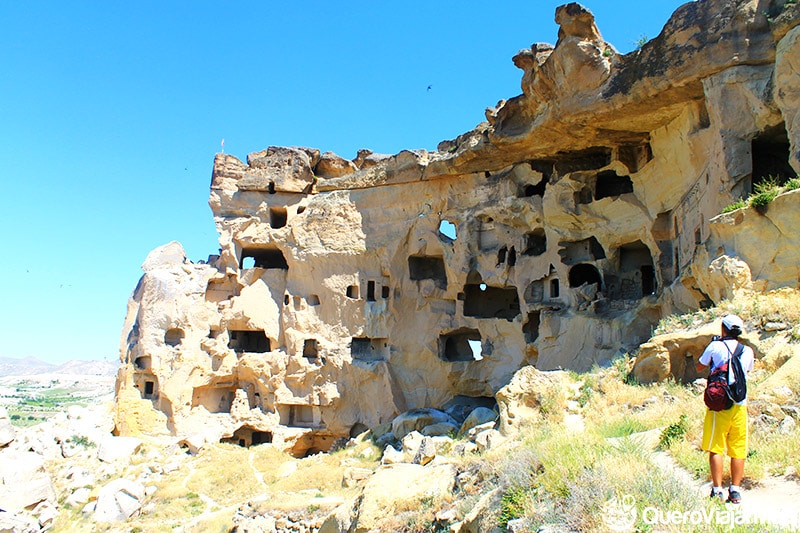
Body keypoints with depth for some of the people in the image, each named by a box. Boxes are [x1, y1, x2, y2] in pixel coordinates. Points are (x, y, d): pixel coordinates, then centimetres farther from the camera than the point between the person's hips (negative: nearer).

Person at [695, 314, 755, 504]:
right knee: (738, 450, 8)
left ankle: (717, 490, -2)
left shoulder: (715, 346, -4)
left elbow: (699, 367, 8)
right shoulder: (748, 351, 7)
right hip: (740, 405, 3)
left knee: (716, 448, 0)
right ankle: (735, 490, 9)